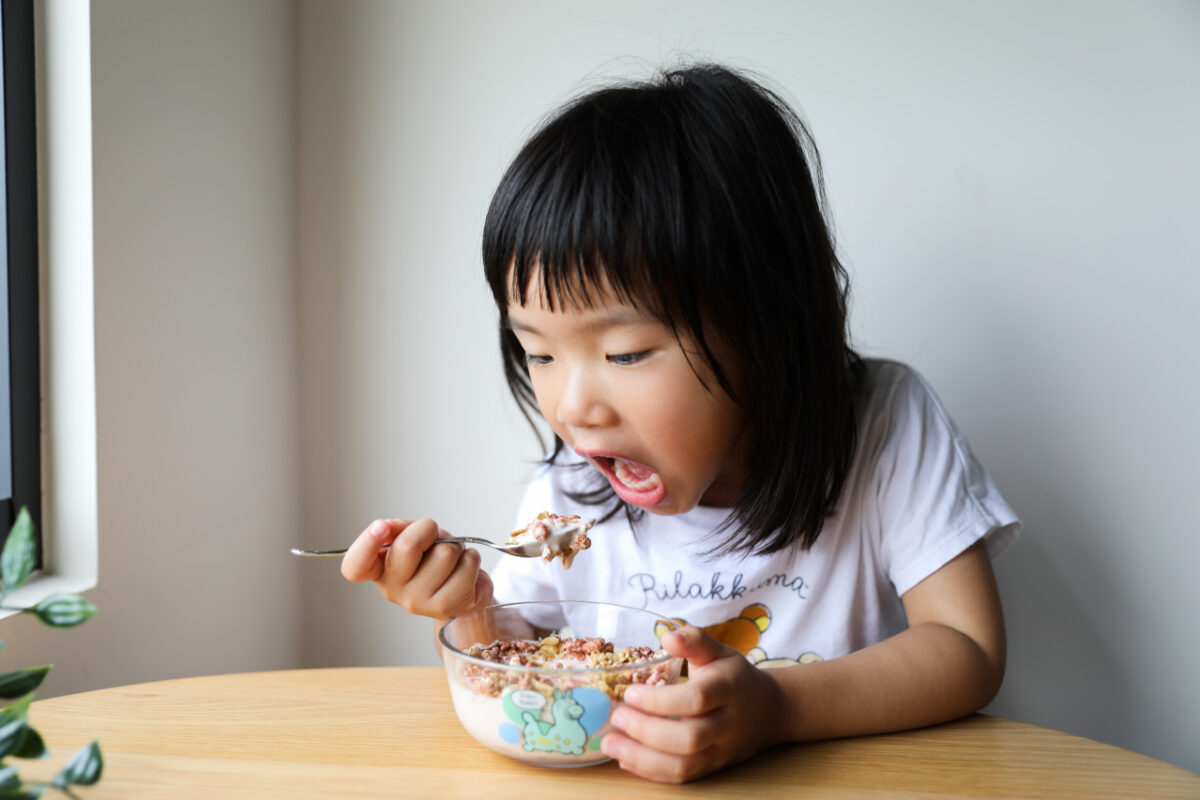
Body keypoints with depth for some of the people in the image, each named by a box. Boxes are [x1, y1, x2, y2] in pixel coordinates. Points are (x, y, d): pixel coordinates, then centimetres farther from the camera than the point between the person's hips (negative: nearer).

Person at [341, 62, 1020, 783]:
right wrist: (463, 613, -18)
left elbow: (968, 651, -17)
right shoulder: (566, 505, -6)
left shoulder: (885, 426, -14)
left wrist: (776, 708, -33)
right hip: (620, 781, 2)